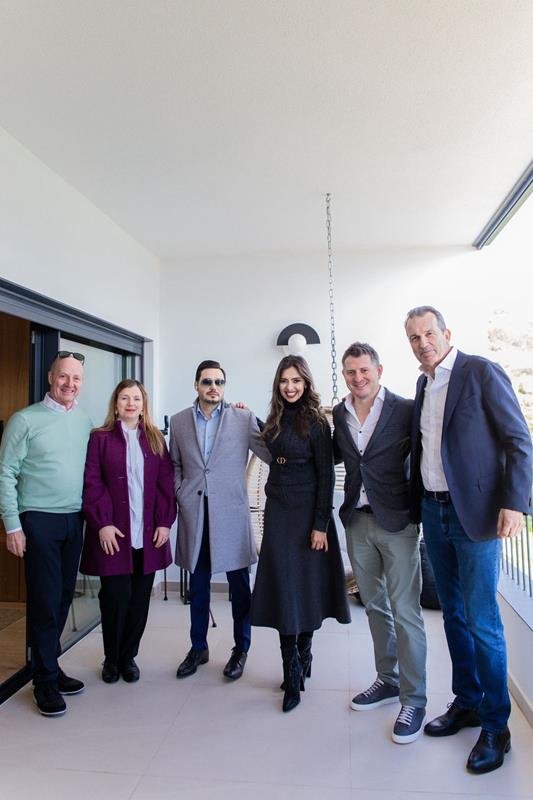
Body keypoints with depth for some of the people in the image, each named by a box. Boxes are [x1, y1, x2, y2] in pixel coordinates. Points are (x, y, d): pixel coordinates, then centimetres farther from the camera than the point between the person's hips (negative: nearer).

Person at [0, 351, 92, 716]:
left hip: (75, 521, 5)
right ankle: (45, 681, 17)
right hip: (39, 521, -4)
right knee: (45, 601, 1)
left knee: (63, 598, 12)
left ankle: (51, 667, 29)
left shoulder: (85, 421, 7)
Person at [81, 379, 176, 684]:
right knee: (115, 596, 4)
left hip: (149, 533, 3)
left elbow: (166, 482, 5)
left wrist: (165, 522, -2)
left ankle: (129, 656, 28)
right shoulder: (100, 438, 1)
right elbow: (92, 484, -5)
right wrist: (102, 524, -12)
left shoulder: (155, 439, 8)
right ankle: (112, 659, 26)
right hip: (113, 533, -2)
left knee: (140, 598, 9)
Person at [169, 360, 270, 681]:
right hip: (194, 513, 2)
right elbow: (175, 465, 14)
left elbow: (272, 452, -4)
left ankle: (241, 649, 28)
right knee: (198, 587, 15)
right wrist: (180, 494, 4)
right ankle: (198, 648, 33)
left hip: (231, 512, -2)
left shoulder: (243, 418, -2)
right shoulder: (179, 421, 6)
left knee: (239, 586, 9)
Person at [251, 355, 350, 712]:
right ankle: (294, 675, 14)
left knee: (308, 586, 6)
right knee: (283, 589, 4)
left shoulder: (316, 421, -8)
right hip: (277, 511, 5)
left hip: (307, 513, -4)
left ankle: (303, 655, 28)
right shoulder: (276, 419, 7)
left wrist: (320, 524, -14)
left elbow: (326, 475, -11)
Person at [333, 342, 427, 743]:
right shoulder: (339, 414, 6)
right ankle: (388, 680, 35)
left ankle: (413, 700, 17)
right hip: (358, 521, 5)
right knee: (375, 605, 17)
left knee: (405, 612, 0)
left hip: (396, 521, -5)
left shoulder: (406, 410, -8)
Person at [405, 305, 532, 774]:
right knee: (453, 613, 16)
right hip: (434, 511, 7)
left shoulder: (481, 373, -8)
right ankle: (467, 703, 32)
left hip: (475, 513, -6)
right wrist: (416, 503, 10)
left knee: (481, 621, 0)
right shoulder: (424, 384, 11)